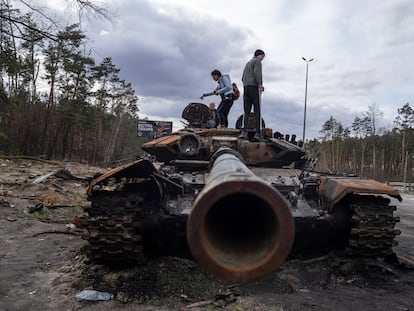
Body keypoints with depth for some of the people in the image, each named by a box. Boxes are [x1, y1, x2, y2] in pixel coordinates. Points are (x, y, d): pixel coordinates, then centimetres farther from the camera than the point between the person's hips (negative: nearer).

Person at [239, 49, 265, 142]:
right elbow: (257, 73, -16)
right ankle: (257, 133, -15)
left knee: (246, 111, 1)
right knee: (257, 111, -8)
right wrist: (260, 84, -13)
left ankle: (244, 132, -13)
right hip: (255, 87, -7)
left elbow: (243, 78, 23)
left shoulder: (247, 63, 28)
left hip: (246, 88, 7)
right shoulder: (257, 61, 3)